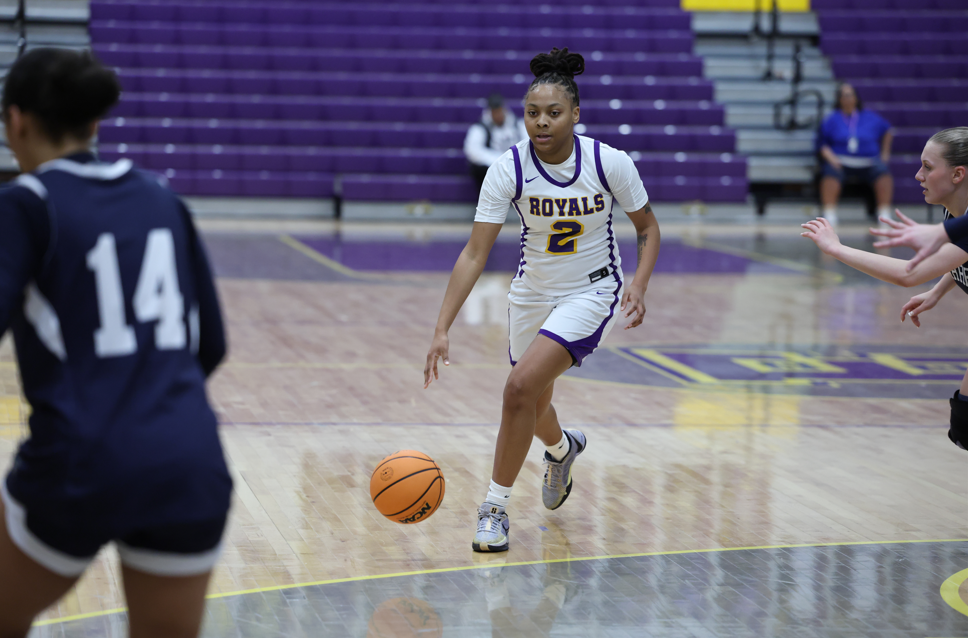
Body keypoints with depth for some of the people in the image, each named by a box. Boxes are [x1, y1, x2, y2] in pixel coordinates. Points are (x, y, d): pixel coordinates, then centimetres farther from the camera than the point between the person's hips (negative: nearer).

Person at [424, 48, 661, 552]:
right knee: (533, 402, 20)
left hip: (591, 292, -3)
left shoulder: (610, 163, -20)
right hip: (533, 292, 3)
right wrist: (442, 331, -26)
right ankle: (561, 449, 59)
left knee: (521, 386, -22)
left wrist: (639, 285, -20)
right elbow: (474, 254, -19)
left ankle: (496, 507, -6)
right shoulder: (508, 169, -19)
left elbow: (647, 228, -3)